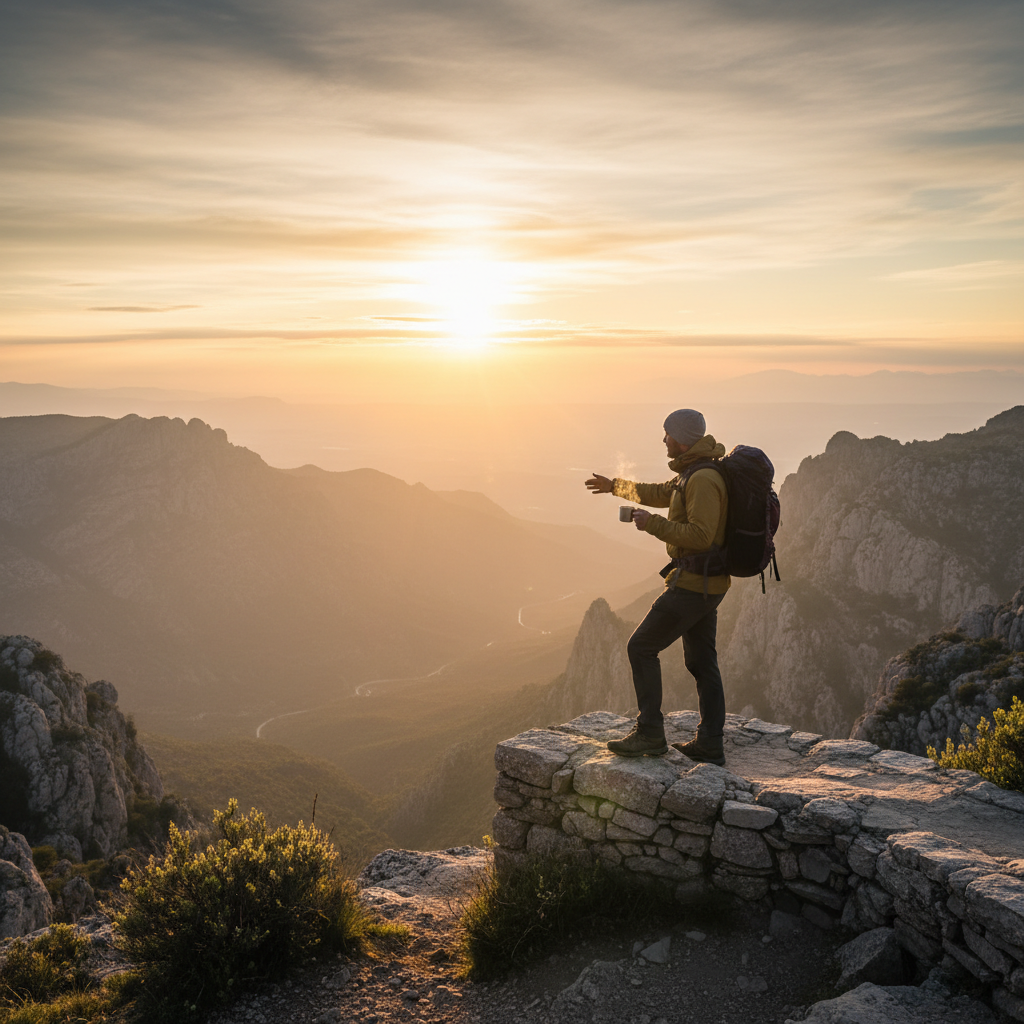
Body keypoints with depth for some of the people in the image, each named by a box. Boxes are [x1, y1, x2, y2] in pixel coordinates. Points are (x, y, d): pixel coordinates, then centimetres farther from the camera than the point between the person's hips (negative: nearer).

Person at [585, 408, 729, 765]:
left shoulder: (703, 480, -20)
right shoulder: (693, 474, 13)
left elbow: (700, 536, -29)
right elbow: (662, 494, 32)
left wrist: (651, 524, -21)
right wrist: (615, 486, 42)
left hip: (693, 585, -10)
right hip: (707, 586, 10)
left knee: (641, 648, -3)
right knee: (701, 662, 13)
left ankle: (649, 734, 1)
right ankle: (709, 745, 18)